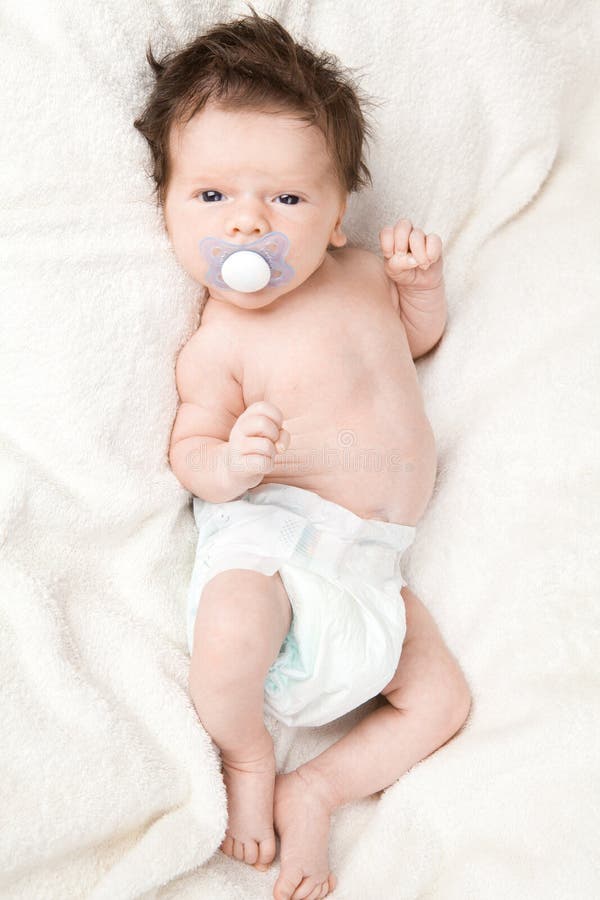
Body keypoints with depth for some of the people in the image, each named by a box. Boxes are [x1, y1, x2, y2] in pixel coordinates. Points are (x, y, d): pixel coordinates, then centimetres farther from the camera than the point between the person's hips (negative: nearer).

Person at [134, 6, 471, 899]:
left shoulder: (359, 271, 4)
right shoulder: (217, 346, -14)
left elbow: (417, 337, 23)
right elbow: (191, 454, -9)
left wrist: (423, 278, 1)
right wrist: (230, 464, -33)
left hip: (372, 559, 6)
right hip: (271, 534, -6)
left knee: (442, 702, 5)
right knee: (234, 630, -35)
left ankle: (314, 791, 10)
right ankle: (248, 757, -2)